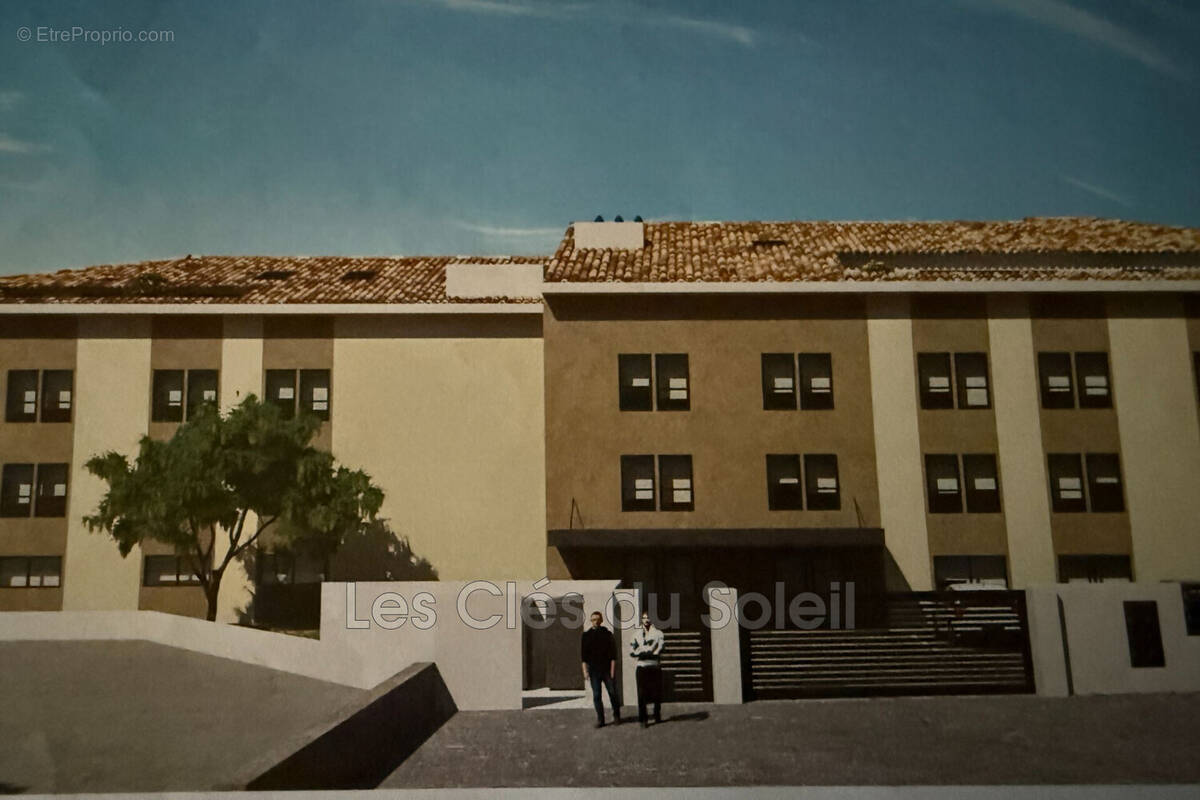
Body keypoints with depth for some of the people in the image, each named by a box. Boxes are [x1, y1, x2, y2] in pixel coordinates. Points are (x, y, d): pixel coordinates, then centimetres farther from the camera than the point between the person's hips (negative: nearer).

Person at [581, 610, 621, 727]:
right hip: (594, 670, 1)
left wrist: (612, 669, -7)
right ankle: (600, 719, 9)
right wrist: (585, 670, -3)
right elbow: (583, 654, 4)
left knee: (613, 693, 3)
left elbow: (613, 653, 1)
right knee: (596, 696, 1)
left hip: (607, 669, -1)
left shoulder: (607, 634, 2)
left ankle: (616, 716, 19)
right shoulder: (586, 635, 4)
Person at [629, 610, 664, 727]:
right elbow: (632, 651, -1)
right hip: (642, 667, 0)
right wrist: (650, 652, -11)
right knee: (642, 694, -6)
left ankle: (657, 717, 19)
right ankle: (642, 719, -2)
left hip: (655, 667, 0)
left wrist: (642, 652, -13)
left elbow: (660, 649, -9)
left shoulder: (658, 633, 6)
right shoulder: (637, 635, 10)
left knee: (657, 693, 4)